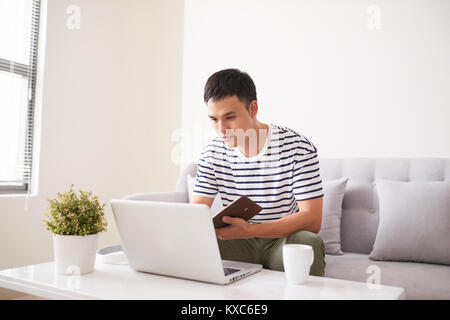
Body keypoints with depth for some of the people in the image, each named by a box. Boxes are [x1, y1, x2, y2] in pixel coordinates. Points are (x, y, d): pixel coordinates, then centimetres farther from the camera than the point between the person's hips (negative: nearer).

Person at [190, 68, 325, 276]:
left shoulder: (297, 148, -15)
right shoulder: (212, 153, -1)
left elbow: (312, 220, -19)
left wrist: (249, 230, -32)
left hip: (286, 238, -2)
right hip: (238, 242, 3)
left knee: (308, 242, -35)